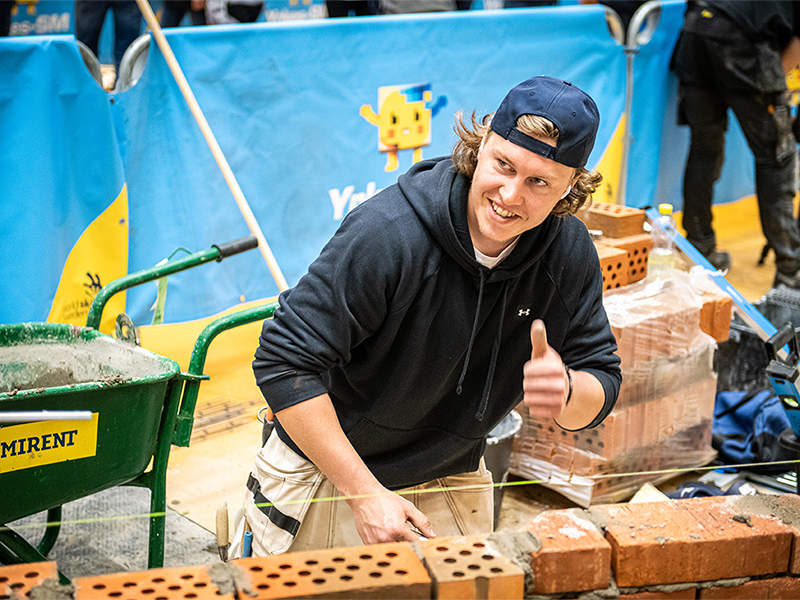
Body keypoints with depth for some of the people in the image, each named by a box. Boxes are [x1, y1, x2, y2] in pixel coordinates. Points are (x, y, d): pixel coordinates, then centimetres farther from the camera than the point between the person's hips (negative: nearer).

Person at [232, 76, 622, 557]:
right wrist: (365, 495, -27)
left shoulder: (571, 254, -12)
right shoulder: (388, 233, -28)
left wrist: (566, 391, -30)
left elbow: (603, 382, -5)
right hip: (326, 475, -4)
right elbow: (285, 363, -26)